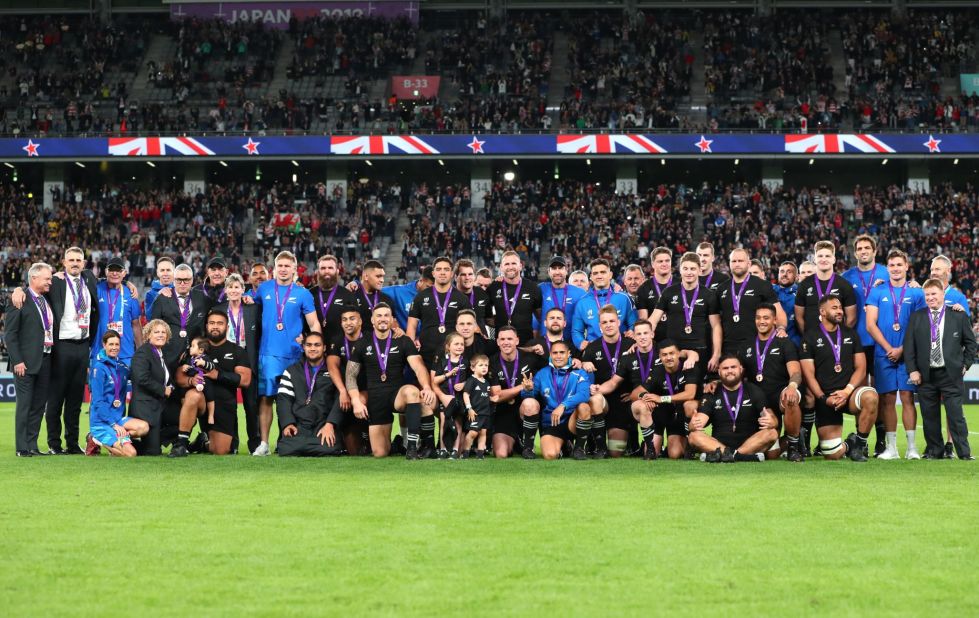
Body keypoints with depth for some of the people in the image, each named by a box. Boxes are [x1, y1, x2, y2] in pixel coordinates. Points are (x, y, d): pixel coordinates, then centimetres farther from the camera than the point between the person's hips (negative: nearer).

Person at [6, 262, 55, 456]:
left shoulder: (47, 300, 14)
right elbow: (10, 334, -10)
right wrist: (17, 361, -15)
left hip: (46, 360, 7)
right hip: (26, 362, -7)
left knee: (39, 405, 8)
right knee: (24, 405, -4)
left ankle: (32, 445, 13)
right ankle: (22, 448, -1)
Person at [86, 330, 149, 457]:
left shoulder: (122, 367, 10)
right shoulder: (99, 368, -9)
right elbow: (97, 401, -13)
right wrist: (114, 425, -18)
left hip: (118, 417, 6)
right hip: (101, 421, -6)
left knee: (144, 427, -23)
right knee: (130, 453, -20)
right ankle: (96, 440, 1)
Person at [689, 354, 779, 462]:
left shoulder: (754, 391, 6)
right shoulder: (712, 395, 8)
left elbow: (774, 420, -3)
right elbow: (700, 420, -4)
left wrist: (771, 422, -30)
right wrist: (694, 424, -30)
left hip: (749, 443, 0)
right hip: (719, 443, 0)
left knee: (772, 433, -26)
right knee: (694, 436, -25)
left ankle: (720, 454, -34)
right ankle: (746, 456, -39)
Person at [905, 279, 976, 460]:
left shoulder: (959, 316, 5)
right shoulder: (916, 317, 8)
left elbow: (970, 343, 10)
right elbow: (909, 345, 6)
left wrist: (965, 365, 3)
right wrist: (912, 370, -2)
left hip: (951, 374, -2)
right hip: (925, 375, 2)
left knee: (956, 414, -5)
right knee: (930, 416, 5)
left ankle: (964, 452, 0)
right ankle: (934, 451, 15)